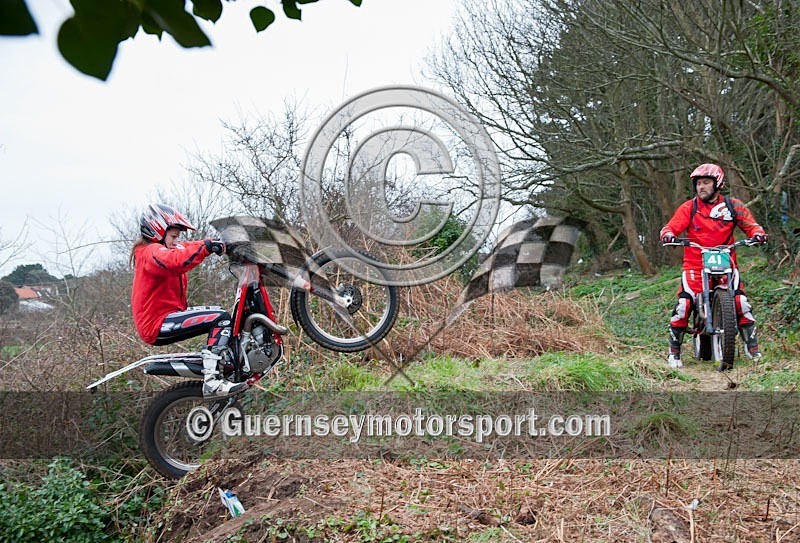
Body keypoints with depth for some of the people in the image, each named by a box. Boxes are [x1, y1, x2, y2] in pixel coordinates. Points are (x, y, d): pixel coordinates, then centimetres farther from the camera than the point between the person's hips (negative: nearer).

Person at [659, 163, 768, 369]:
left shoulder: (732, 205, 7)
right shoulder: (689, 207, 4)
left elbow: (749, 224, 4)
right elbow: (672, 226, -5)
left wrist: (758, 233, -18)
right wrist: (668, 234, -29)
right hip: (695, 264, -1)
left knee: (741, 303, -10)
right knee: (684, 304, -15)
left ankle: (752, 348, 8)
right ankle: (674, 352, -1)